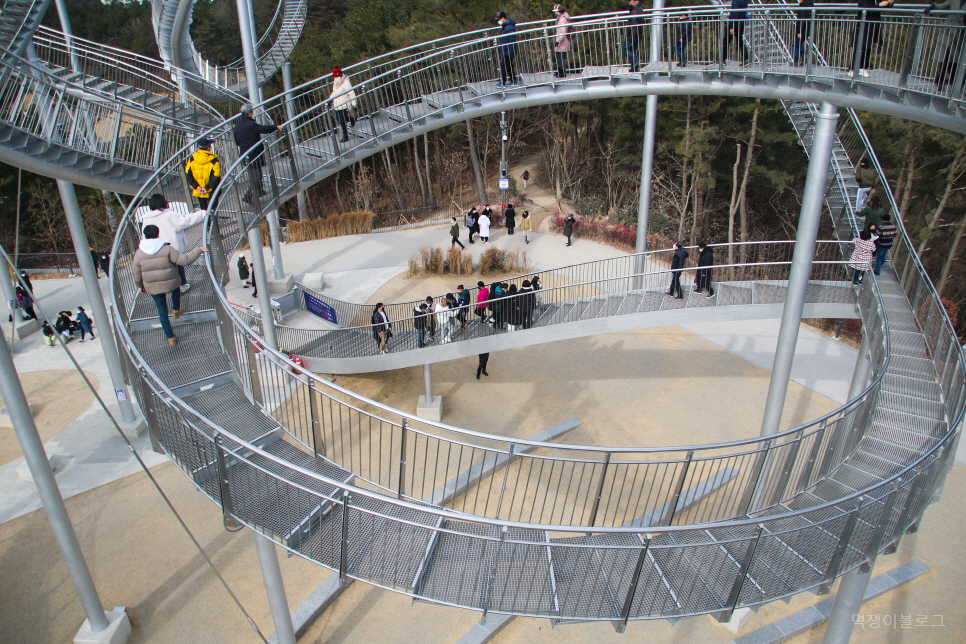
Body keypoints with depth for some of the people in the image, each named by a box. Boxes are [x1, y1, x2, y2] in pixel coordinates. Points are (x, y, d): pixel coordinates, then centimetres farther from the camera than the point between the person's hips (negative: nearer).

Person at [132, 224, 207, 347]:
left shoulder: (139, 253, -7)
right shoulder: (167, 249, -17)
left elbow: (137, 275, 0)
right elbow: (185, 260, -18)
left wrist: (140, 286, 18)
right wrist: (199, 250, -7)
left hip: (153, 288, 2)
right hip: (171, 284, -2)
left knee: (162, 312, 14)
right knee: (176, 289, 37)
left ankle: (170, 337, 18)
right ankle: (176, 310, 54)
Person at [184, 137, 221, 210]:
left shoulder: (192, 158, -4)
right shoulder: (213, 160, -16)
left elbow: (188, 174, -2)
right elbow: (216, 177, -18)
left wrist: (196, 186, -3)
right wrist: (207, 188, -11)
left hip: (197, 192, 4)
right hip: (210, 193, -4)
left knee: (203, 211, 18)